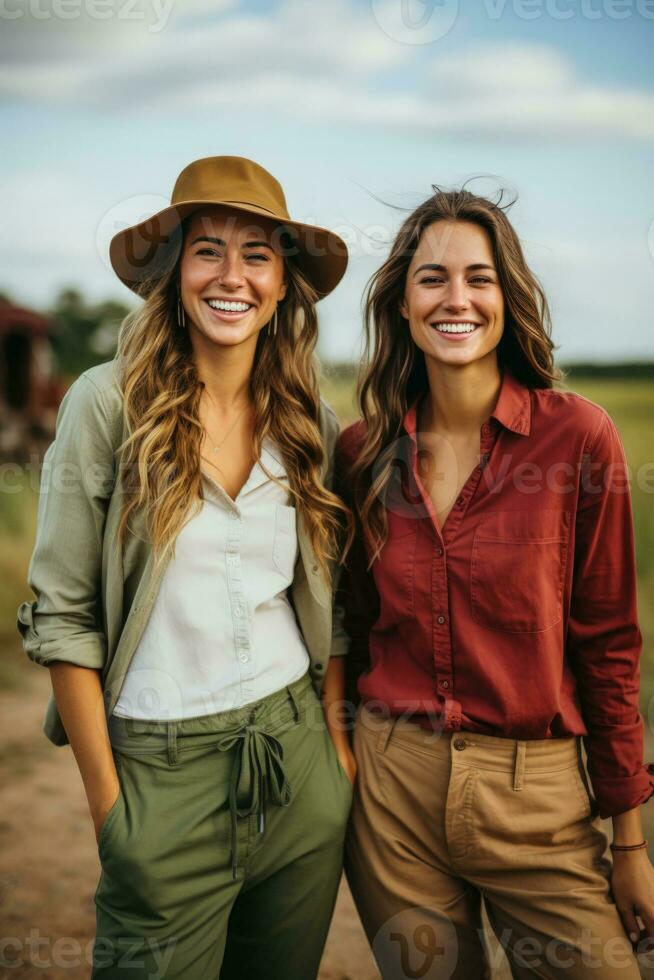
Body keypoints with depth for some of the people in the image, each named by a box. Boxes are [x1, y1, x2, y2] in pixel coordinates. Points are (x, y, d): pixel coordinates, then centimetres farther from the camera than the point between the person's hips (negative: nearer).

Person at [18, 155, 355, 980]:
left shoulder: (310, 419, 2)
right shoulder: (110, 403, -11)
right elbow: (61, 614, -9)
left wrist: (341, 744, 5)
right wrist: (107, 802, -8)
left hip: (298, 761, 4)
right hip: (163, 768, -3)